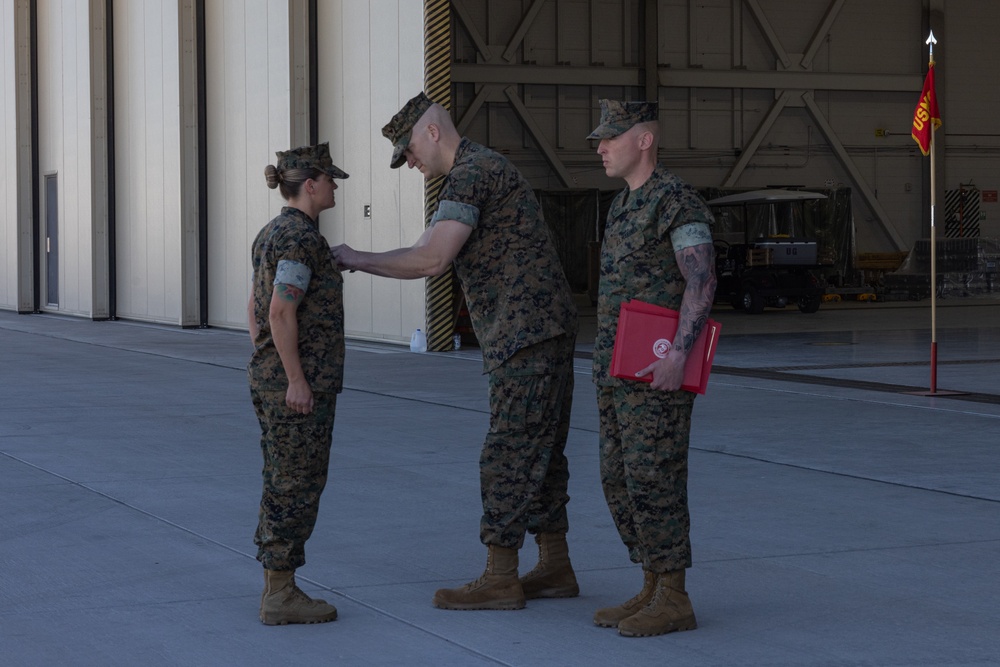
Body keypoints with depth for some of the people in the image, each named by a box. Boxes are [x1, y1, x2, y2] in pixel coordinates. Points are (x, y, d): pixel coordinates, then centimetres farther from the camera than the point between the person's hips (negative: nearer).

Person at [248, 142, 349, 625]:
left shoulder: (271, 233, 14)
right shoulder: (301, 235, -16)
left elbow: (255, 309, 18)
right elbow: (282, 311, -22)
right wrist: (296, 380, -21)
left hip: (271, 378, 10)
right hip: (299, 380, -10)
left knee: (283, 486, 12)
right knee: (297, 486, -4)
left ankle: (277, 589, 16)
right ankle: (281, 596, 0)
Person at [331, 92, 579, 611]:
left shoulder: (471, 174, -13)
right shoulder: (481, 172, 22)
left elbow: (431, 260, -19)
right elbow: (427, 252, 24)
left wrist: (357, 259, -10)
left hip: (528, 334, -11)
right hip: (543, 334, 11)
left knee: (509, 455, -7)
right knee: (540, 455, 13)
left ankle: (499, 578, -3)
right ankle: (555, 568, 17)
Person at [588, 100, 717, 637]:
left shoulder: (679, 201, -13)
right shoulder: (626, 205, 17)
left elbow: (702, 283, -21)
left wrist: (678, 355, -31)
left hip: (659, 368, -9)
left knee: (653, 480, -9)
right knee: (621, 482, 8)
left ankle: (674, 602, -3)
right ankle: (653, 593, 13)